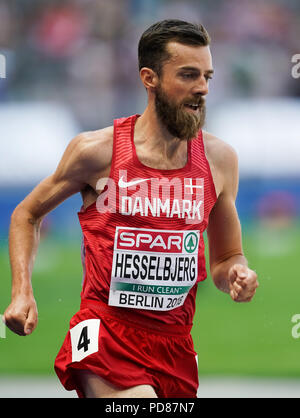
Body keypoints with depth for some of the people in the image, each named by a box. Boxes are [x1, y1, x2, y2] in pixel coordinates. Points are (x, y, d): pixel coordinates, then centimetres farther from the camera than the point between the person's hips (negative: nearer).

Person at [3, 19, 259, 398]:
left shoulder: (219, 159, 5)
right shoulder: (97, 150, -5)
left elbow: (225, 258, 17)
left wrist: (236, 275, -6)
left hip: (174, 342, 5)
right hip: (107, 334, -5)